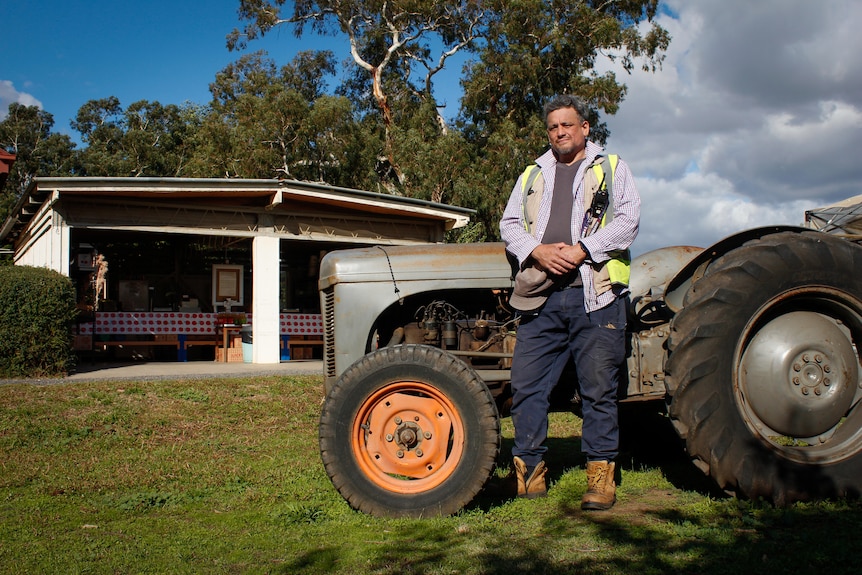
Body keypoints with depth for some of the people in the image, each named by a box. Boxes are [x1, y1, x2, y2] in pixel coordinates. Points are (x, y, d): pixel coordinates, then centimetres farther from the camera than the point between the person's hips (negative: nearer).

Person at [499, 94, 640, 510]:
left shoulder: (611, 168, 12)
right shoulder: (533, 174, 21)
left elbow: (628, 221, 0)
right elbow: (509, 224, 13)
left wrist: (580, 250, -12)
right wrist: (538, 251, -7)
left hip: (595, 294, -3)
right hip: (542, 296, 3)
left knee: (599, 389, -1)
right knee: (526, 383, 0)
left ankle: (601, 476, 8)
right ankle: (529, 472, 11)